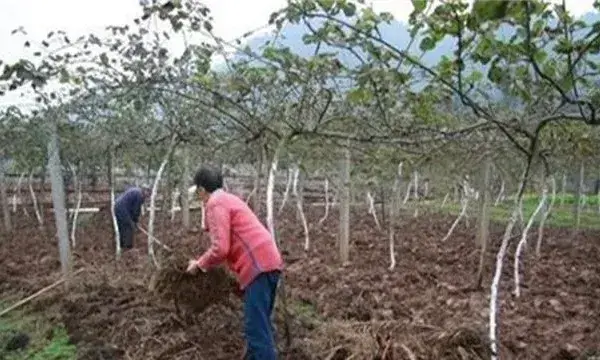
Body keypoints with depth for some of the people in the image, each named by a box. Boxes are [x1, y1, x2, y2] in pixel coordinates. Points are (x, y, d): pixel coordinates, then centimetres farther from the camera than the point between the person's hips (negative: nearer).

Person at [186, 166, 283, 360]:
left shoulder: (215, 204, -5)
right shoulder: (230, 199, 24)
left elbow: (220, 248, -15)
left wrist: (199, 264, 2)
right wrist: (204, 260, 36)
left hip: (257, 266, -10)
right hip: (268, 262, 10)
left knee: (256, 328, -7)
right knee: (260, 324, 19)